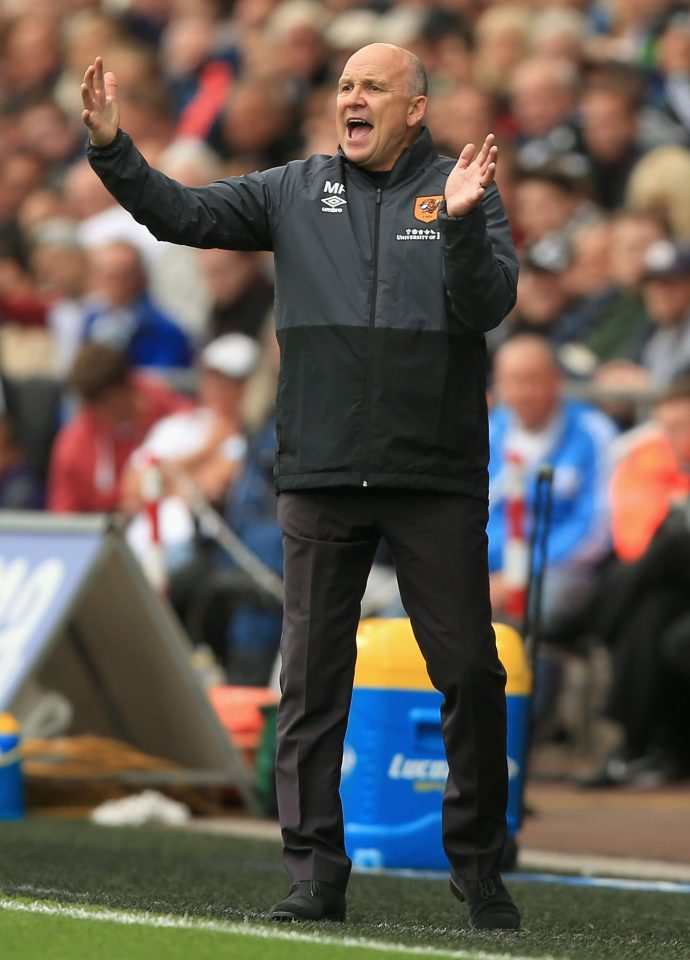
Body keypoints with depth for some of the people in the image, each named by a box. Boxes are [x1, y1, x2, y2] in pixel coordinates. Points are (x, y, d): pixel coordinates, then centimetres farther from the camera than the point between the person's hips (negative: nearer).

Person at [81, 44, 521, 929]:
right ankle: (315, 877, 8)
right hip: (321, 478, 2)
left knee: (471, 675, 1)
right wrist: (110, 149, -13)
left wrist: (460, 223, -26)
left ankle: (479, 869, 14)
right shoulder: (295, 192, 7)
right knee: (311, 682, 3)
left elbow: (489, 306, -10)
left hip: (437, 478, -2)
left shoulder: (463, 190, 1)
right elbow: (180, 214, 1)